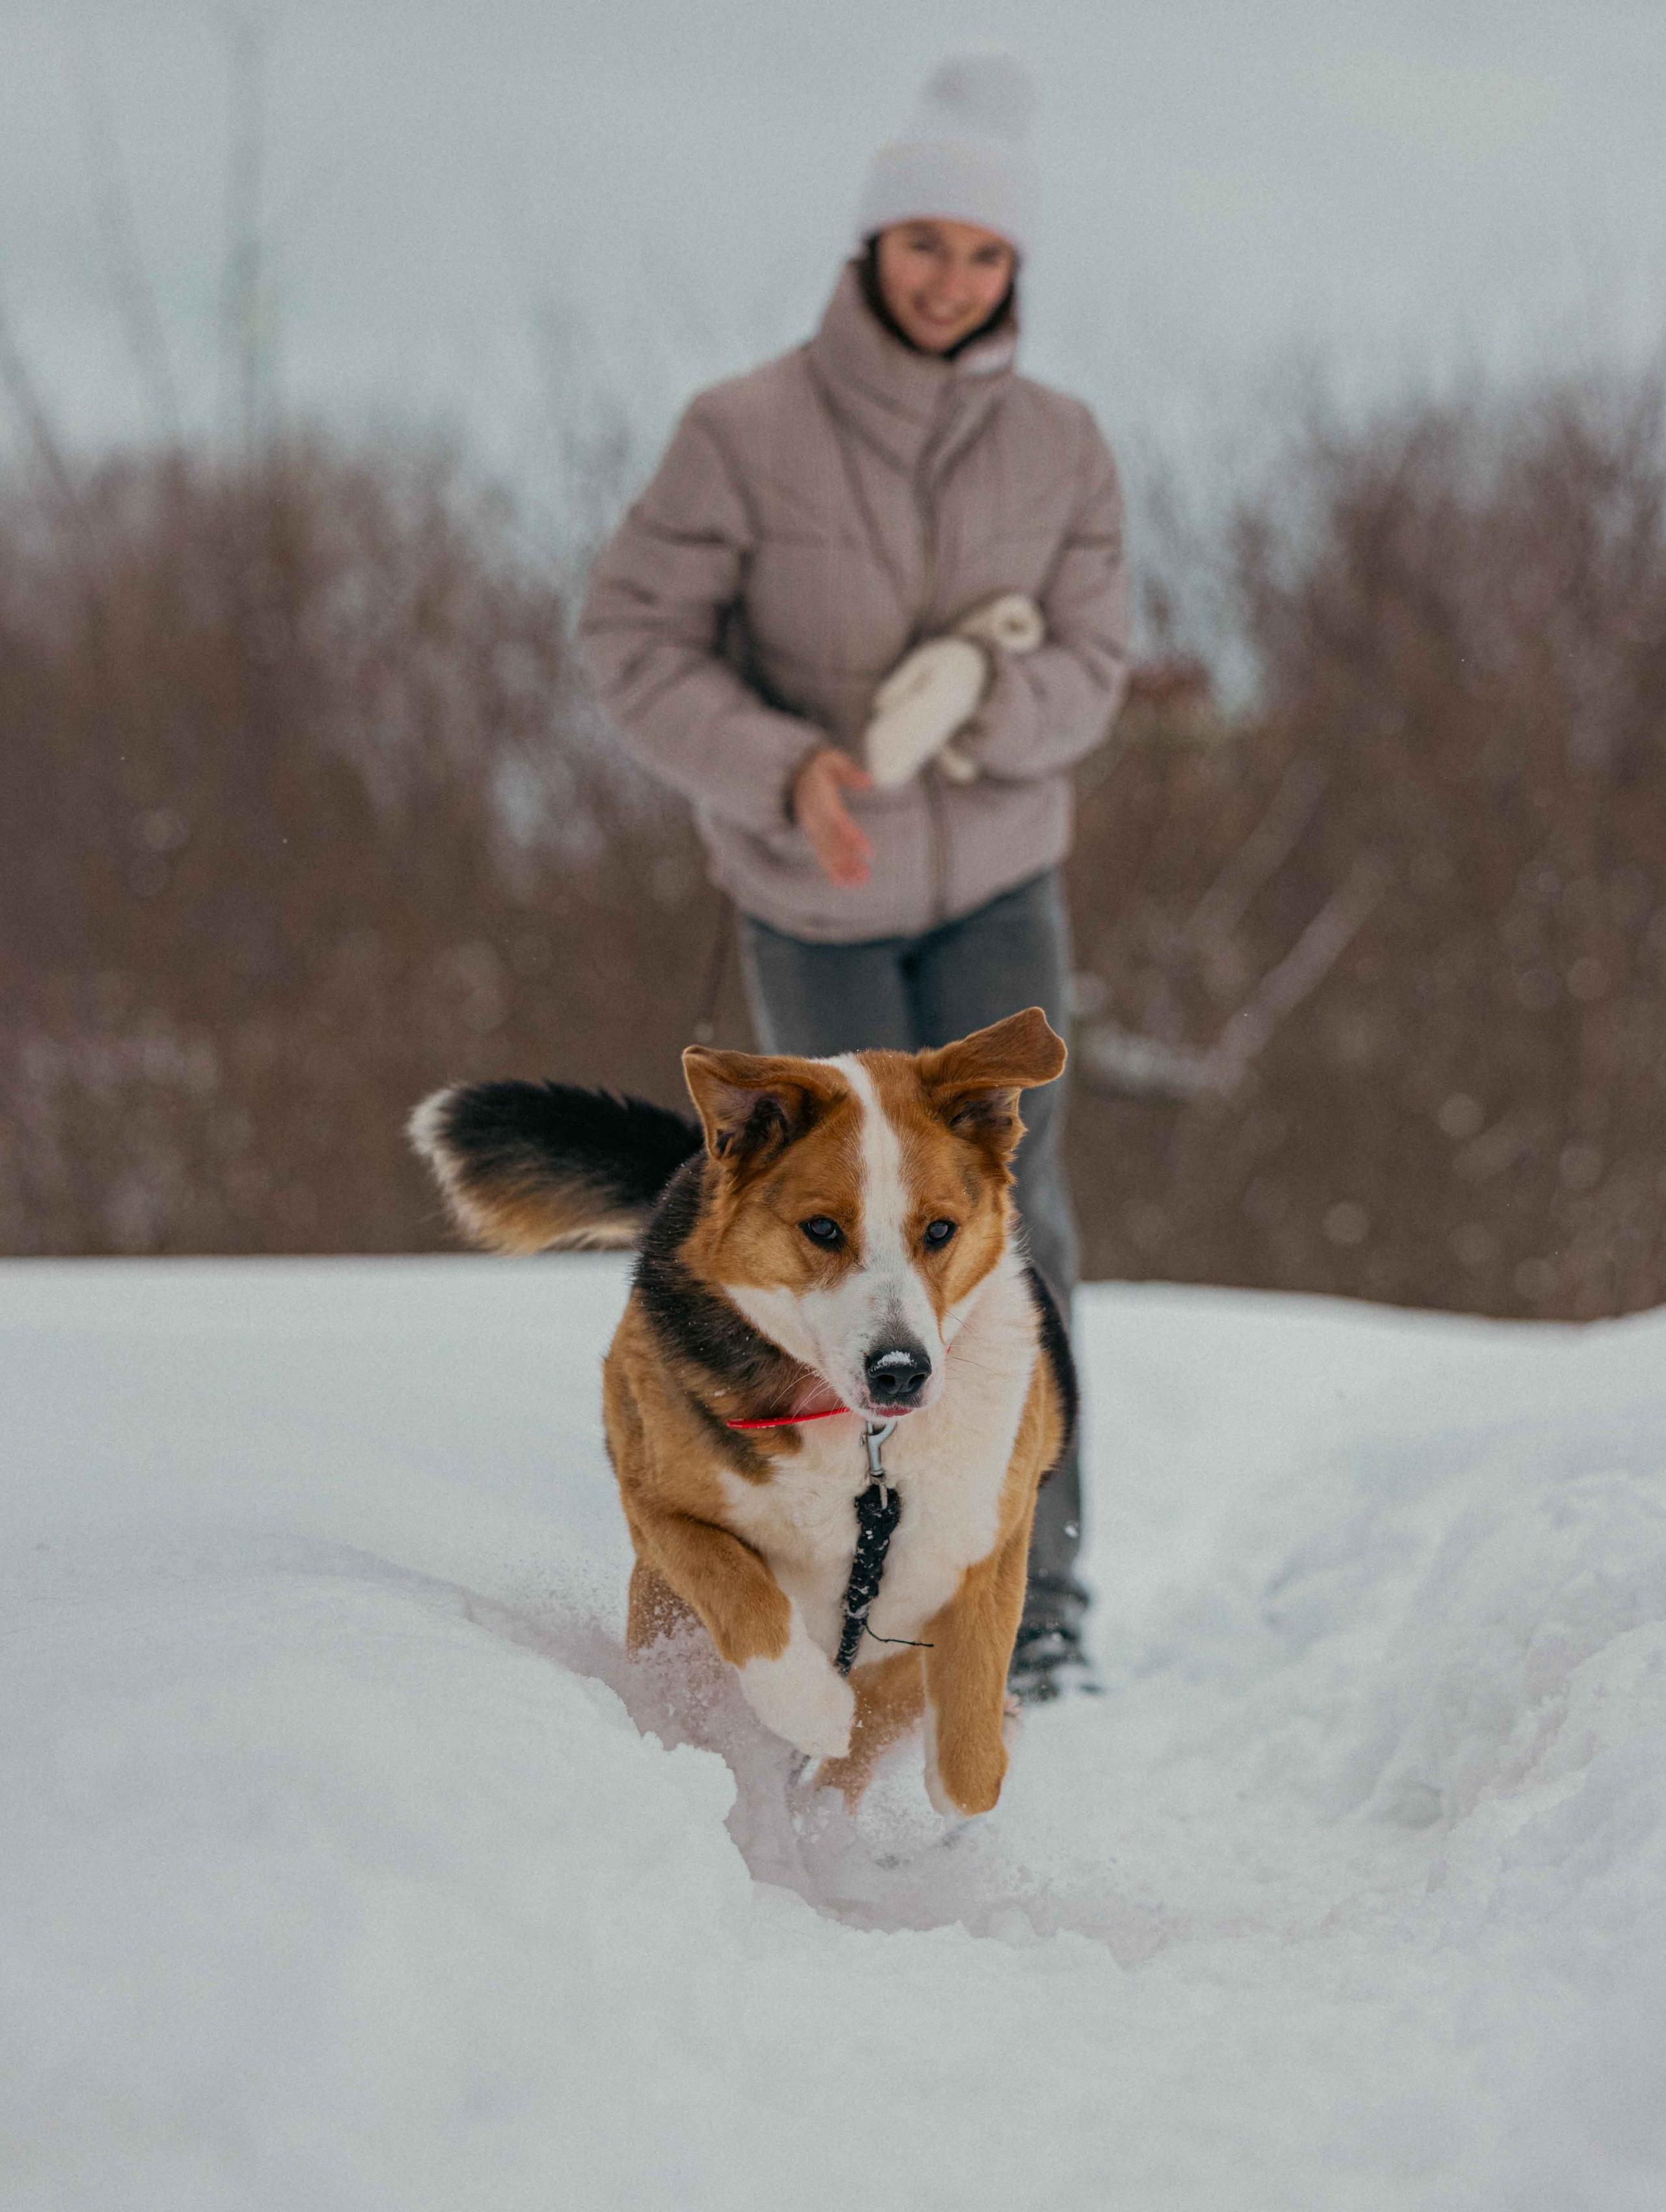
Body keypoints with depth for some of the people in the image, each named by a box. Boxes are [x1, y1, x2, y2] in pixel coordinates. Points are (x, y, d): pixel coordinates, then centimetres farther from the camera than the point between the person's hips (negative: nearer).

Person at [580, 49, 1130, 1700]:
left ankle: (1040, 1583, -6)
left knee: (1012, 1203, -11)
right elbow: (633, 638, -15)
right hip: (811, 893, -1)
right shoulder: (745, 433, -17)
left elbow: (1089, 670, -8)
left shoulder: (1060, 451, -9)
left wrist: (981, 701, -29)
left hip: (997, 882, 1)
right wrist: (781, 771, -29)